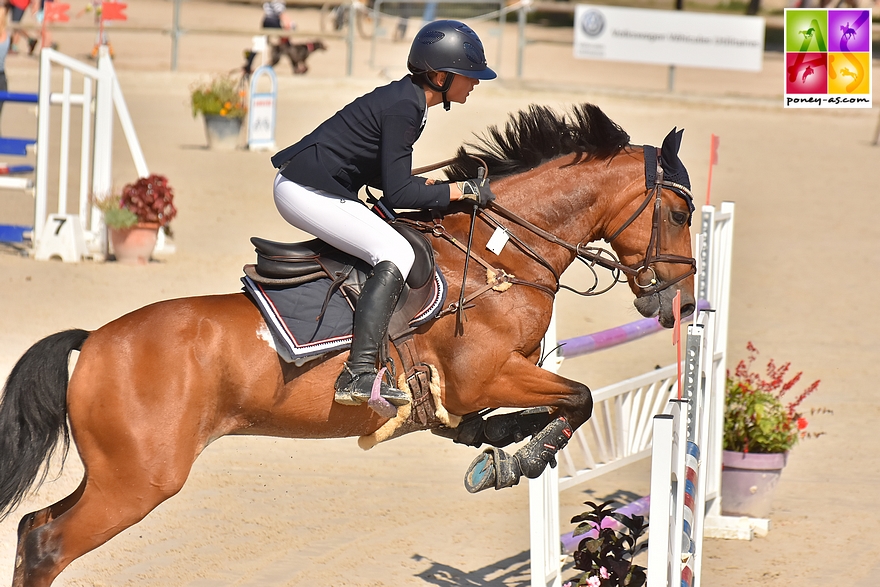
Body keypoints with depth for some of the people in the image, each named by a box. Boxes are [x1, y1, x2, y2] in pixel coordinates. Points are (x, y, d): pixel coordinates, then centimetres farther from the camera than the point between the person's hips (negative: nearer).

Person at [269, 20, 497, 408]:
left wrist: (433, 187, 8)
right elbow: (397, 194, -20)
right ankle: (359, 375, -31)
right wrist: (462, 191, -12)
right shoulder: (403, 108, -18)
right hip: (307, 193, -11)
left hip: (311, 189, 11)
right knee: (395, 254, -21)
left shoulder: (406, 98, 12)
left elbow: (382, 173, 19)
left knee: (394, 246, 22)